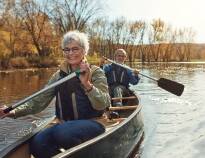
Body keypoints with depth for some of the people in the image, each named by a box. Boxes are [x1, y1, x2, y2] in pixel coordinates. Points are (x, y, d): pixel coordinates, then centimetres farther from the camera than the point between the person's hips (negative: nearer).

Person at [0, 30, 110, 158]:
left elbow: (103, 105, -15)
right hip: (66, 125, 4)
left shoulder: (96, 72, -3)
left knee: (63, 133, -32)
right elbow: (39, 101, 2)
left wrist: (87, 84, -29)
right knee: (37, 144, -21)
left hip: (91, 124, -3)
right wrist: (14, 112, -13)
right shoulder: (59, 75, 9)